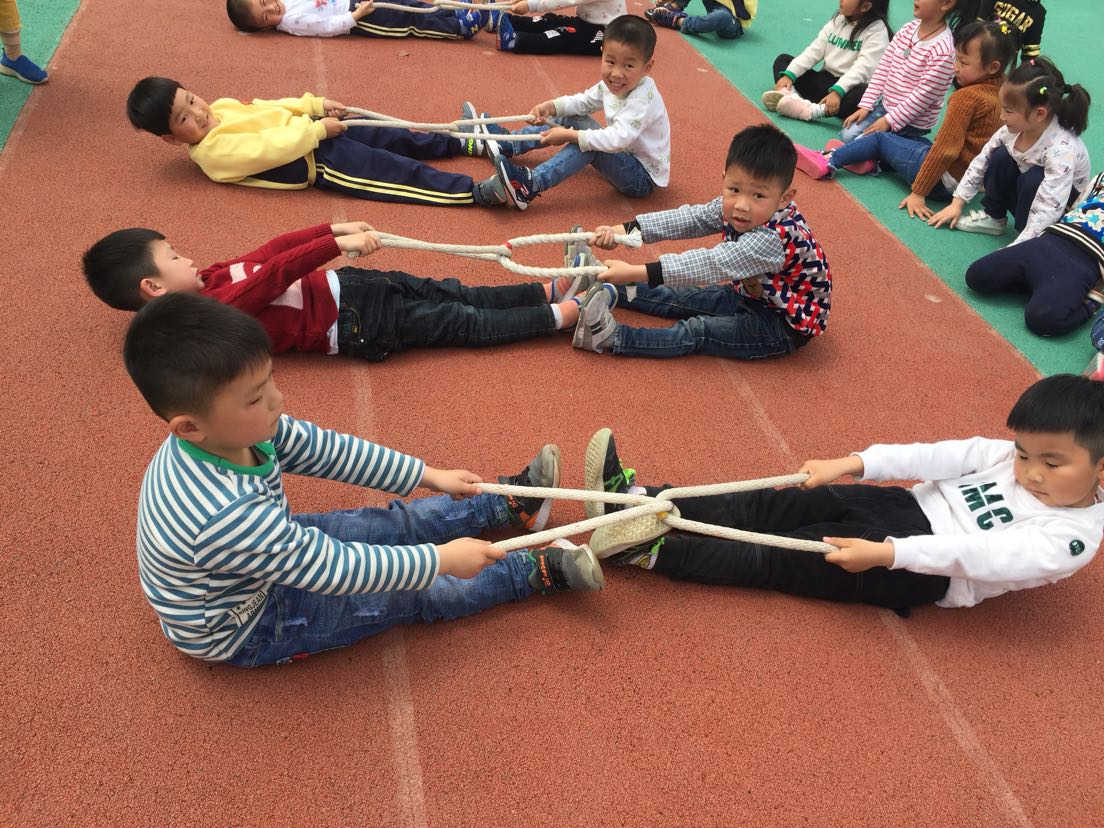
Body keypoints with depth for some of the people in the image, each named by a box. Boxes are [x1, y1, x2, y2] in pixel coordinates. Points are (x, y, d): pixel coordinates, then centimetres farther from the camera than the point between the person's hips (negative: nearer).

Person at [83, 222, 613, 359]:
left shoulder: (207, 284, 11)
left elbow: (269, 252, 7)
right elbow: (275, 273, -25)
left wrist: (334, 230, 0)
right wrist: (338, 244, -30)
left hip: (342, 287, 9)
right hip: (352, 323, -9)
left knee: (458, 296, 5)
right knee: (464, 322, -5)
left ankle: (554, 289, 9)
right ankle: (563, 315, -1)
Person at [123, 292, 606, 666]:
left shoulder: (229, 430, -20)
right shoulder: (224, 514, -44)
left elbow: (324, 449, -7)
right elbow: (336, 569, -36)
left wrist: (429, 475, -2)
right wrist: (441, 559, -26)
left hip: (264, 558, 7)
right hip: (244, 631, -7)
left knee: (395, 524, 11)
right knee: (411, 597, -4)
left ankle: (510, 502, 26)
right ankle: (537, 572, 9)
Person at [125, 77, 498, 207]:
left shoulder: (221, 107, 11)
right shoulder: (214, 152, -15)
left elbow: (268, 108, 15)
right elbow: (272, 149, -23)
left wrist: (315, 105, 5)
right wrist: (318, 128, -19)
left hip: (315, 134, 9)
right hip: (319, 161, -9)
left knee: (396, 139, 8)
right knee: (403, 172, -17)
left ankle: (470, 145, 19)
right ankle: (480, 190, -22)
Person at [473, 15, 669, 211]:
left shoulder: (643, 98, -29)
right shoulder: (612, 84, -4)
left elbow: (618, 139, -39)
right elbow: (584, 101, 9)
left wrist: (569, 135, -35)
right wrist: (551, 106, -8)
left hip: (643, 176, -9)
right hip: (622, 157, 9)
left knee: (589, 144, -29)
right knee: (573, 119, 6)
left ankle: (529, 186, -35)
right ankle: (507, 144, 10)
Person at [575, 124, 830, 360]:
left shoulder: (775, 238, -37)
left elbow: (712, 265, -40)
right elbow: (690, 218, -7)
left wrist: (636, 272, -41)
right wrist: (624, 230, -17)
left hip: (786, 324, -8)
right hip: (754, 297, 8)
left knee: (700, 330, -21)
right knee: (682, 297, 8)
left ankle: (614, 338, -25)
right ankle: (605, 288, 16)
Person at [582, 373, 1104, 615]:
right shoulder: (1013, 456, 5)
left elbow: (979, 554, -24)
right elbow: (944, 456, -5)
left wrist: (887, 553, -33)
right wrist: (854, 464, -14)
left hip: (926, 570, -6)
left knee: (783, 560, -18)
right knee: (772, 507, -11)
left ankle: (656, 551, -24)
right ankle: (641, 498, -17)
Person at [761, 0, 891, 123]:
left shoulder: (878, 30, -11)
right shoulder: (838, 19, 9)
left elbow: (863, 67, -24)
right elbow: (814, 50, 2)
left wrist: (837, 92, -39)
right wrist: (789, 75, -12)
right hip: (825, 80, 6)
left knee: (865, 93, -40)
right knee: (783, 60, 1)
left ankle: (813, 110, -49)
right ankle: (791, 94, -31)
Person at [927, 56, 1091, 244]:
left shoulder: (1062, 150, -36)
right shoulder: (1016, 126, -17)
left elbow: (1047, 213, -40)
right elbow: (982, 161, -3)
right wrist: (957, 203, -4)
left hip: (1064, 212, -6)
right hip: (1027, 193, 6)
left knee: (1033, 179, -33)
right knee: (1000, 157, -14)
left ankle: (1025, 240, -13)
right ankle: (993, 217, 4)